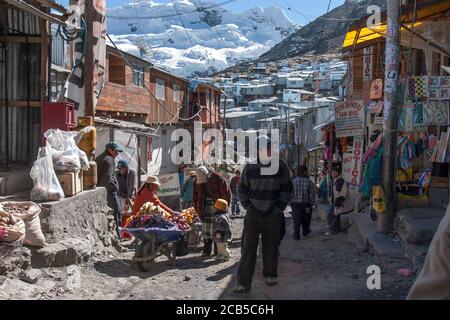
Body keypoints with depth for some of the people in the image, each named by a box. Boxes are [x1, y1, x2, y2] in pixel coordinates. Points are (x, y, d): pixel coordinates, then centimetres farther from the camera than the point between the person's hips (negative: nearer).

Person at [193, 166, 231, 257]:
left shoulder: (218, 179, -15)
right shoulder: (197, 182, -2)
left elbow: (227, 194, -8)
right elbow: (195, 197, 9)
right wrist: (198, 210, 5)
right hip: (205, 207, 3)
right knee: (206, 229, 3)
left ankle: (218, 251, 7)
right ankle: (206, 250, 11)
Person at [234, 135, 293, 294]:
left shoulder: (280, 166, -1)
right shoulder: (250, 167, 2)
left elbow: (287, 189, 3)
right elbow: (243, 190, 12)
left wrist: (279, 208, -2)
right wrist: (248, 206, 4)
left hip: (273, 214, 0)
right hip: (253, 213, 1)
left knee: (271, 247, 8)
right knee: (248, 248, -4)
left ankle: (270, 275, 29)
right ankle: (244, 282, -2)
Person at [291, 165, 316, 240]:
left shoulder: (293, 180, -6)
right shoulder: (309, 181, -8)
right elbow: (312, 193, -7)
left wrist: (291, 201, 6)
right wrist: (312, 203, 4)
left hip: (295, 203, 0)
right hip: (306, 204, 0)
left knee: (296, 220, 3)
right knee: (306, 219, 19)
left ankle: (296, 235, -2)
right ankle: (305, 232, 36)